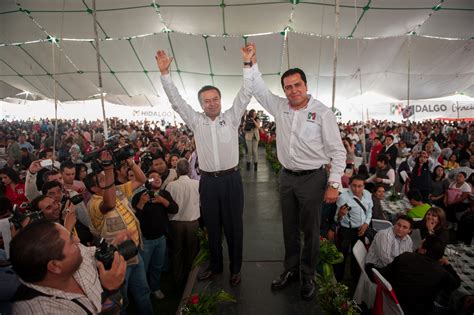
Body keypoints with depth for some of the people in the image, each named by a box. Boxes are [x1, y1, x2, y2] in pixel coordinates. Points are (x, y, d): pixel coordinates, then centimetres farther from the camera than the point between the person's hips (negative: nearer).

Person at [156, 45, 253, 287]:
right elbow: (176, 100, 1)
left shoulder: (231, 117, 1)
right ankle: (215, 265, 35)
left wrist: (247, 64, -12)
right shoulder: (196, 121, 4)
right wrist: (164, 72, -6)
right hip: (208, 181, 2)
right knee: (212, 226, 15)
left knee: (233, 225, 10)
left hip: (231, 179, -1)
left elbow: (245, 94, -5)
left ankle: (235, 268, 28)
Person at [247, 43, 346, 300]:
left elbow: (337, 151, -9)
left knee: (310, 230, 8)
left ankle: (308, 276, 27)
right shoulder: (280, 107, 5)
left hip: (312, 178, -4)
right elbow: (259, 89, 14)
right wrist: (252, 62, 6)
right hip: (287, 176, 5)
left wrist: (333, 184, -13)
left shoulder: (322, 113, -9)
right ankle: (290, 270, 34)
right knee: (289, 228, 16)